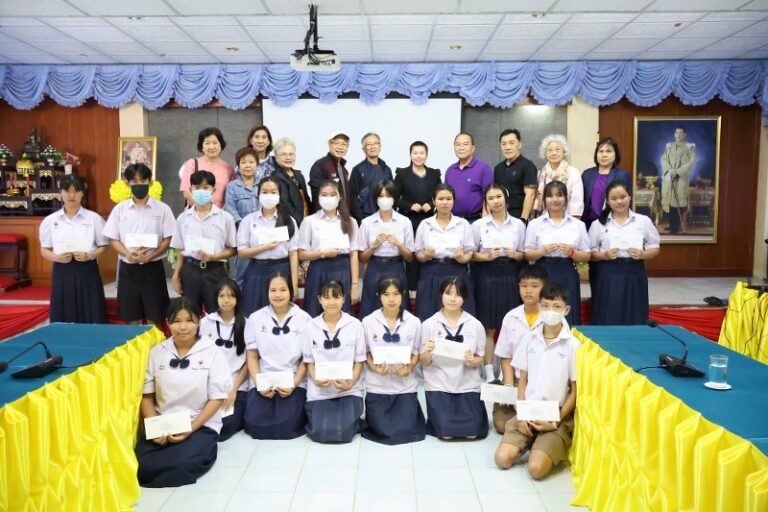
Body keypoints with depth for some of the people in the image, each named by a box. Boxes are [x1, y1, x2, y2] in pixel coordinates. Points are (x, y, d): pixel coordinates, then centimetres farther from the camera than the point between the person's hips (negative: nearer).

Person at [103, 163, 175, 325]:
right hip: (128, 268, 2)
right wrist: (129, 254, -15)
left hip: (153, 268, -2)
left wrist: (149, 257, -17)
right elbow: (113, 239, 4)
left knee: (154, 319, 3)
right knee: (132, 319, 10)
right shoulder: (119, 209, 4)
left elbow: (168, 240, -3)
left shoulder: (162, 209, -1)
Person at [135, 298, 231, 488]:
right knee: (141, 465, -21)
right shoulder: (156, 352, 4)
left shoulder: (212, 352, -6)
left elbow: (217, 398, -5)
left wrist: (191, 429, -15)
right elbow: (146, 395, 6)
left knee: (183, 464, -29)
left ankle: (202, 448, 2)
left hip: (201, 424, -3)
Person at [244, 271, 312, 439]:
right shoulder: (255, 318, 4)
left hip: (294, 383, -1)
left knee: (287, 425, -21)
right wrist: (259, 384, -9)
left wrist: (294, 384, -11)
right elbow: (252, 356, 6)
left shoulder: (304, 319, 0)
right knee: (255, 425, -18)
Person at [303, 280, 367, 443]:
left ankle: (351, 418, 19)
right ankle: (315, 416, 22)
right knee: (320, 434, -13)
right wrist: (316, 380, -15)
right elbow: (309, 361, 6)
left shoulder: (355, 325, -4)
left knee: (344, 433, -15)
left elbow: (359, 361, 0)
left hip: (349, 390, -1)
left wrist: (350, 383, -18)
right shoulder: (311, 326, 0)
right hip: (319, 391, 1)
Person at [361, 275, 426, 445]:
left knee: (405, 430, -6)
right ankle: (374, 411, 28)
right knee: (382, 430, -5)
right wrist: (374, 367, -17)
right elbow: (366, 352, 2)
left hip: (405, 385, 0)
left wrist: (408, 369, -17)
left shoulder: (414, 322, -5)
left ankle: (411, 409, 26)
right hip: (377, 385, 0)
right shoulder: (368, 322, -7)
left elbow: (416, 353, 3)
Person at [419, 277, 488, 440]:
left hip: (468, 385, 1)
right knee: (445, 433, -10)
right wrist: (427, 353, -23)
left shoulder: (475, 325, -3)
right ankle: (437, 414, 24)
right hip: (439, 385, -1)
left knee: (472, 433, -5)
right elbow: (424, 362, -1)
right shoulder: (429, 324, -5)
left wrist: (472, 361, -17)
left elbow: (480, 359, 5)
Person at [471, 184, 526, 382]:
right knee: (488, 327, 3)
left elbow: (523, 254, 10)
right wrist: (487, 256, -15)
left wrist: (514, 254, -11)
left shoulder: (518, 224, 6)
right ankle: (489, 372, 11)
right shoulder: (478, 225, 2)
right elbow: (471, 254, 2)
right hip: (487, 276, -1)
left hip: (510, 276, 2)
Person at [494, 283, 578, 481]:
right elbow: (523, 380, 8)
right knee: (502, 458, -13)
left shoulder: (573, 345, -8)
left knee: (536, 468, -21)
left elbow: (576, 391, -4)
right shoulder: (529, 339, 3)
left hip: (558, 416, -3)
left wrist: (556, 422, -11)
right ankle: (530, 442, 15)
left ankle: (556, 449, 10)